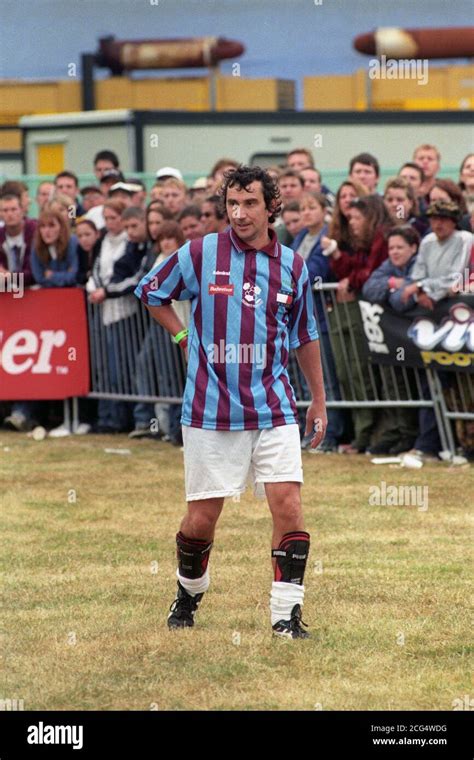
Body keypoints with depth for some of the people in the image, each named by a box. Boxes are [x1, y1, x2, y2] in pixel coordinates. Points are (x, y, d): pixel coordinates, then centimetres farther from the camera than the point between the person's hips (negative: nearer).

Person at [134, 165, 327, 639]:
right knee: (201, 519, 4)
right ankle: (189, 592, 31)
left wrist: (318, 399, 22)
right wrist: (183, 337, 6)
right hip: (210, 413, -1)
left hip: (273, 410, 1)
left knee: (288, 507, -11)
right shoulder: (200, 254, -2)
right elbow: (150, 291, 15)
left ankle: (286, 614, -3)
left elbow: (305, 336, 17)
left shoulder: (292, 266, 4)